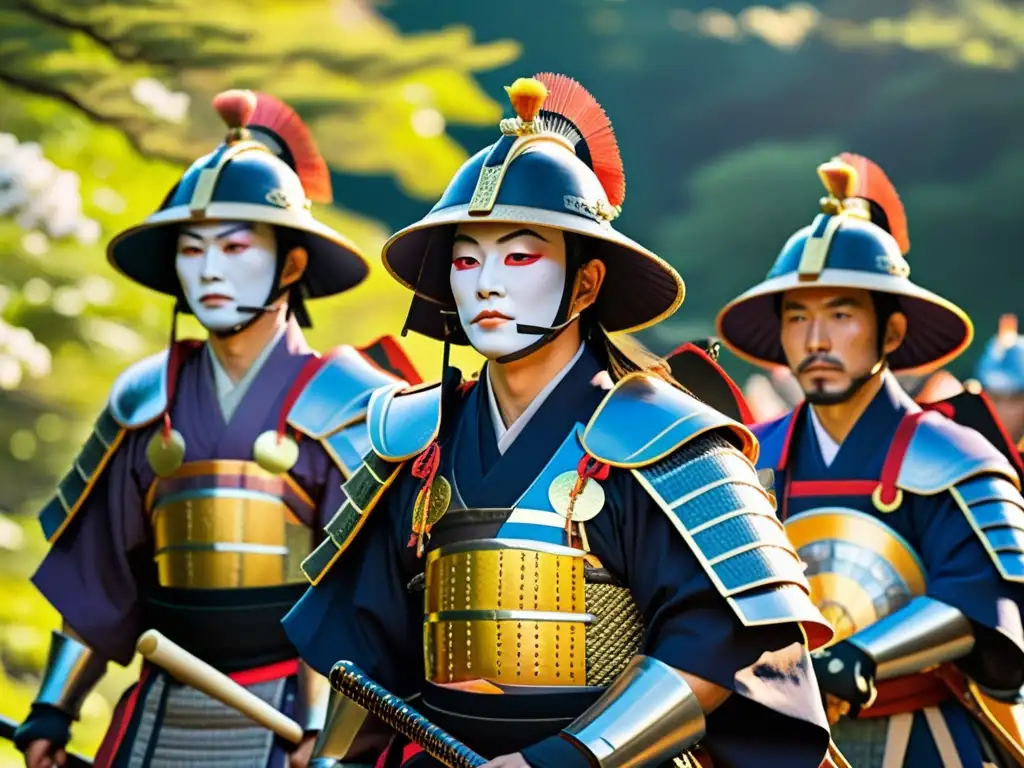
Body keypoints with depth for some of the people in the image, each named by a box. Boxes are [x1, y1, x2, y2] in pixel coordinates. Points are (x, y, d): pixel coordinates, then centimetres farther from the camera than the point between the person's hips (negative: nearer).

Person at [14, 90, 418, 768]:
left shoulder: (346, 405, -2)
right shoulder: (148, 401, 10)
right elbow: (99, 575, 15)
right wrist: (55, 709, 12)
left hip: (287, 713, -4)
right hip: (164, 712, 4)